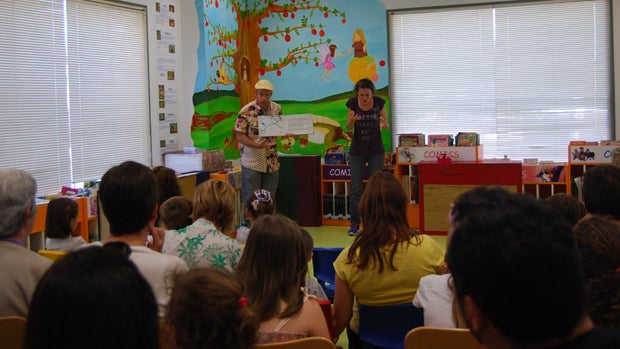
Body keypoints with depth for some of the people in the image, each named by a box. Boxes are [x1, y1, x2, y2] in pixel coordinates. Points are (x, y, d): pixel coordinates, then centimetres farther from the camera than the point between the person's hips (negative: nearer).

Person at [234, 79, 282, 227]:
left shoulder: (277, 108, 4)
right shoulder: (246, 111, -12)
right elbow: (240, 136, -12)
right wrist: (257, 145, -26)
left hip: (272, 163, 5)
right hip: (252, 162, -4)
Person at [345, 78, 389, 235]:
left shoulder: (379, 102, -8)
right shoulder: (353, 103, -7)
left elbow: (386, 126, -1)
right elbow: (348, 127, -3)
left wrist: (383, 123, -24)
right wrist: (353, 119, -25)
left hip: (376, 151, 0)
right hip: (357, 151, 0)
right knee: (356, 188, -1)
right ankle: (354, 223, 5)